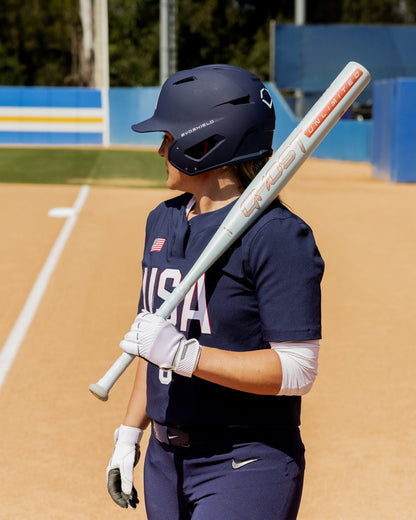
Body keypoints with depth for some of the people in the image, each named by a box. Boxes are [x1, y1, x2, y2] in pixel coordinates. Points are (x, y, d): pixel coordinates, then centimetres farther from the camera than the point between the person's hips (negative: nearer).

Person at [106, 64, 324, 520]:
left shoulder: (278, 235, -15)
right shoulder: (163, 220, 11)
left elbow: (297, 371, -20)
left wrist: (185, 354, -25)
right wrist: (129, 434, 15)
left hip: (247, 466, -8)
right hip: (166, 459, 8)